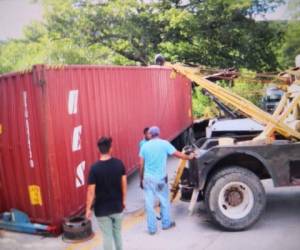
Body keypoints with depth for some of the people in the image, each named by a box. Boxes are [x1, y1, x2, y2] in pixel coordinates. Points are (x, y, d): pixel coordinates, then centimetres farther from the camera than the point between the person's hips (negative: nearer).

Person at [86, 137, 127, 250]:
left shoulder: (94, 168, -18)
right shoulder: (119, 163, -8)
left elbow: (91, 190, -15)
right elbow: (124, 183, 0)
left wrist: (88, 208, -4)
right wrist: (123, 200, 13)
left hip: (102, 209, -3)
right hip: (117, 206, 3)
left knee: (107, 235, 9)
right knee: (117, 232, 22)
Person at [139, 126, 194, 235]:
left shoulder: (145, 146, 1)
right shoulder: (164, 144, -5)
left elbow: (141, 165, 3)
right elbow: (177, 154, -1)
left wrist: (141, 178, 13)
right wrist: (189, 157, 16)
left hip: (148, 178, 1)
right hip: (160, 178, -1)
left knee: (149, 203, 8)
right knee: (164, 201, 17)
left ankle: (152, 228, 13)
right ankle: (166, 223, 29)